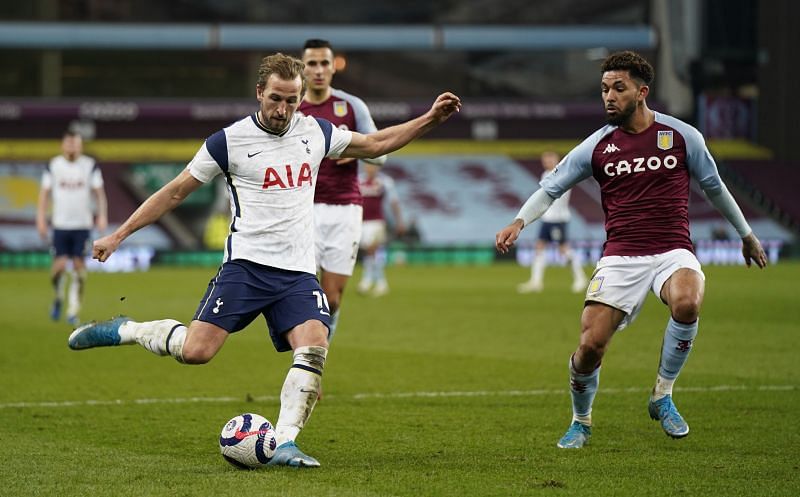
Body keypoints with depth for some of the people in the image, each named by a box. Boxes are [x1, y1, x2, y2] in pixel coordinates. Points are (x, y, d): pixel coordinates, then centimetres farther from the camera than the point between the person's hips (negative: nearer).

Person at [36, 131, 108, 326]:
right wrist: (41, 218, -1)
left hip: (83, 224, 0)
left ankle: (73, 311, 3)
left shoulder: (90, 165, 2)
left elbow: (99, 192, 5)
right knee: (60, 265, -8)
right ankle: (58, 298, 22)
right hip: (60, 223, 0)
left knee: (79, 265, -5)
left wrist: (102, 215, -5)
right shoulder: (53, 165, 2)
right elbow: (44, 193, 6)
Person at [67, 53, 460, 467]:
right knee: (196, 350, -18)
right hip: (246, 265, -4)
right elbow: (175, 192, 3)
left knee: (314, 348, -21)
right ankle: (125, 331, 7)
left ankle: (283, 443, -16)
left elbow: (375, 144, 24)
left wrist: (430, 119, 16)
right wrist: (118, 235, 2)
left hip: (298, 273, 4)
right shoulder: (230, 141, -3)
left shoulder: (316, 132, 9)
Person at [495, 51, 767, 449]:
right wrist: (519, 222, -11)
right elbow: (551, 187, 7)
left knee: (686, 303, -35)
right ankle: (581, 421, 18)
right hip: (620, 258, 1)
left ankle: (662, 396, -11)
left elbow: (714, 186, 17)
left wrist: (747, 235, 25)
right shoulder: (598, 146, 4)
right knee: (590, 345, -14)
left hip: (672, 251, -1)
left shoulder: (682, 136, 3)